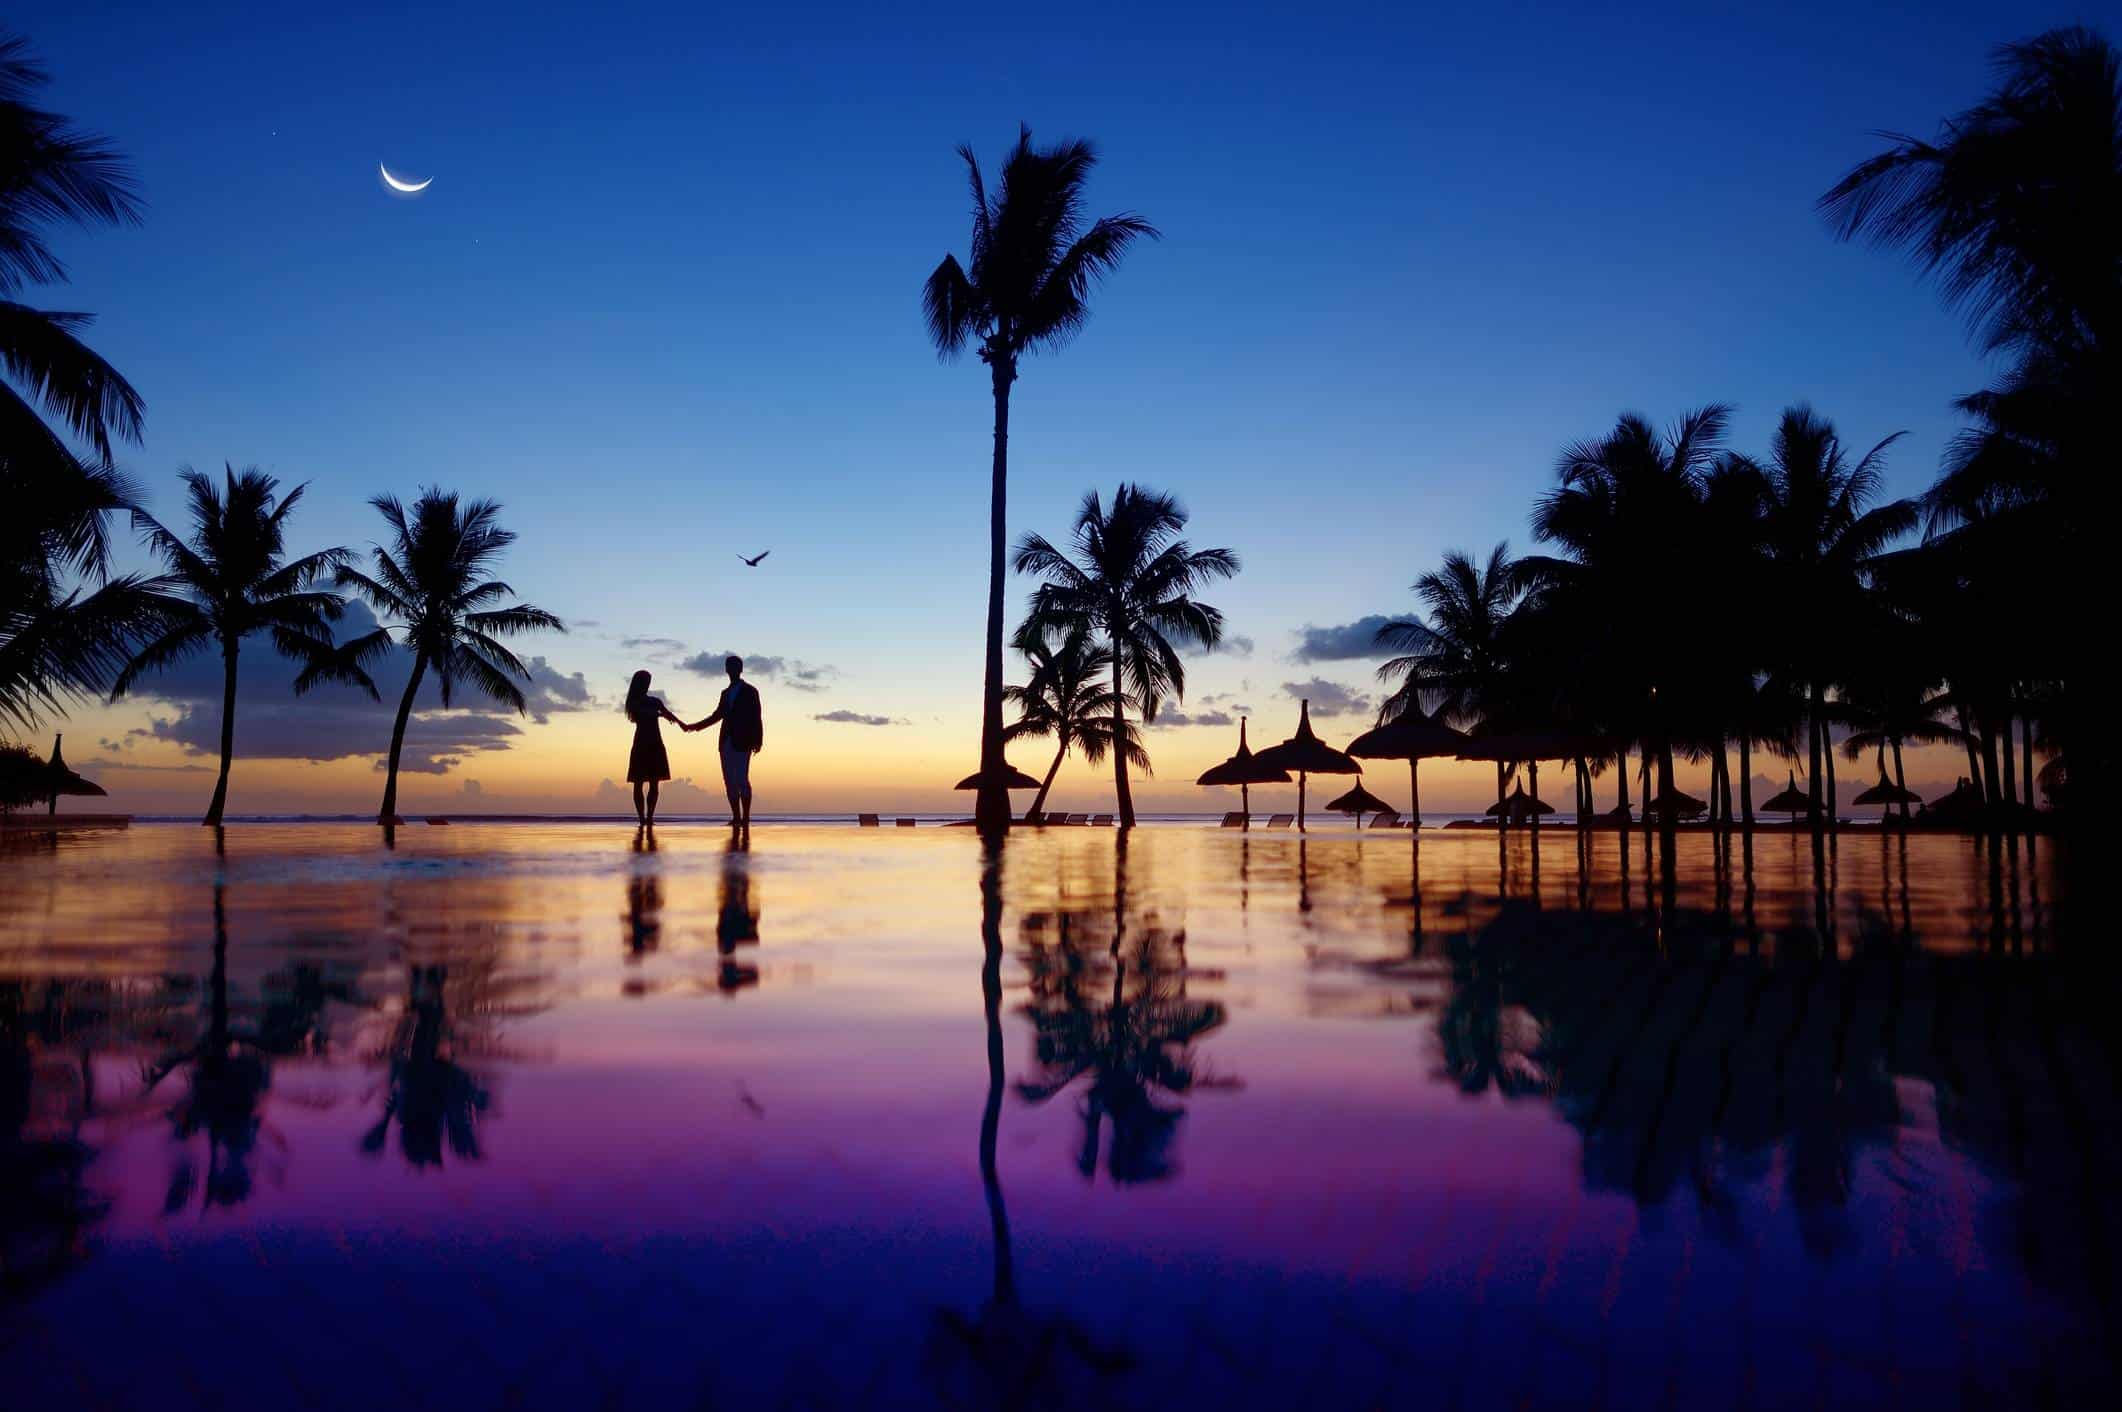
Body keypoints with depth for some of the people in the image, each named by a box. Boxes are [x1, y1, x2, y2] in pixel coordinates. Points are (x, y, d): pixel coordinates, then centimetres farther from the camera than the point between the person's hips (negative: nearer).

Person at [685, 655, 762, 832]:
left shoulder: (750, 691, 2)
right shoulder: (726, 693, 20)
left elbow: (756, 718, -4)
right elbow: (717, 716, 27)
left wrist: (758, 740, -14)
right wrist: (692, 727, 26)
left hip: (742, 742, -6)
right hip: (727, 742, 6)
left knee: (741, 780, -12)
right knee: (729, 781, 2)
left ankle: (746, 819, -9)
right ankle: (736, 818, 6)